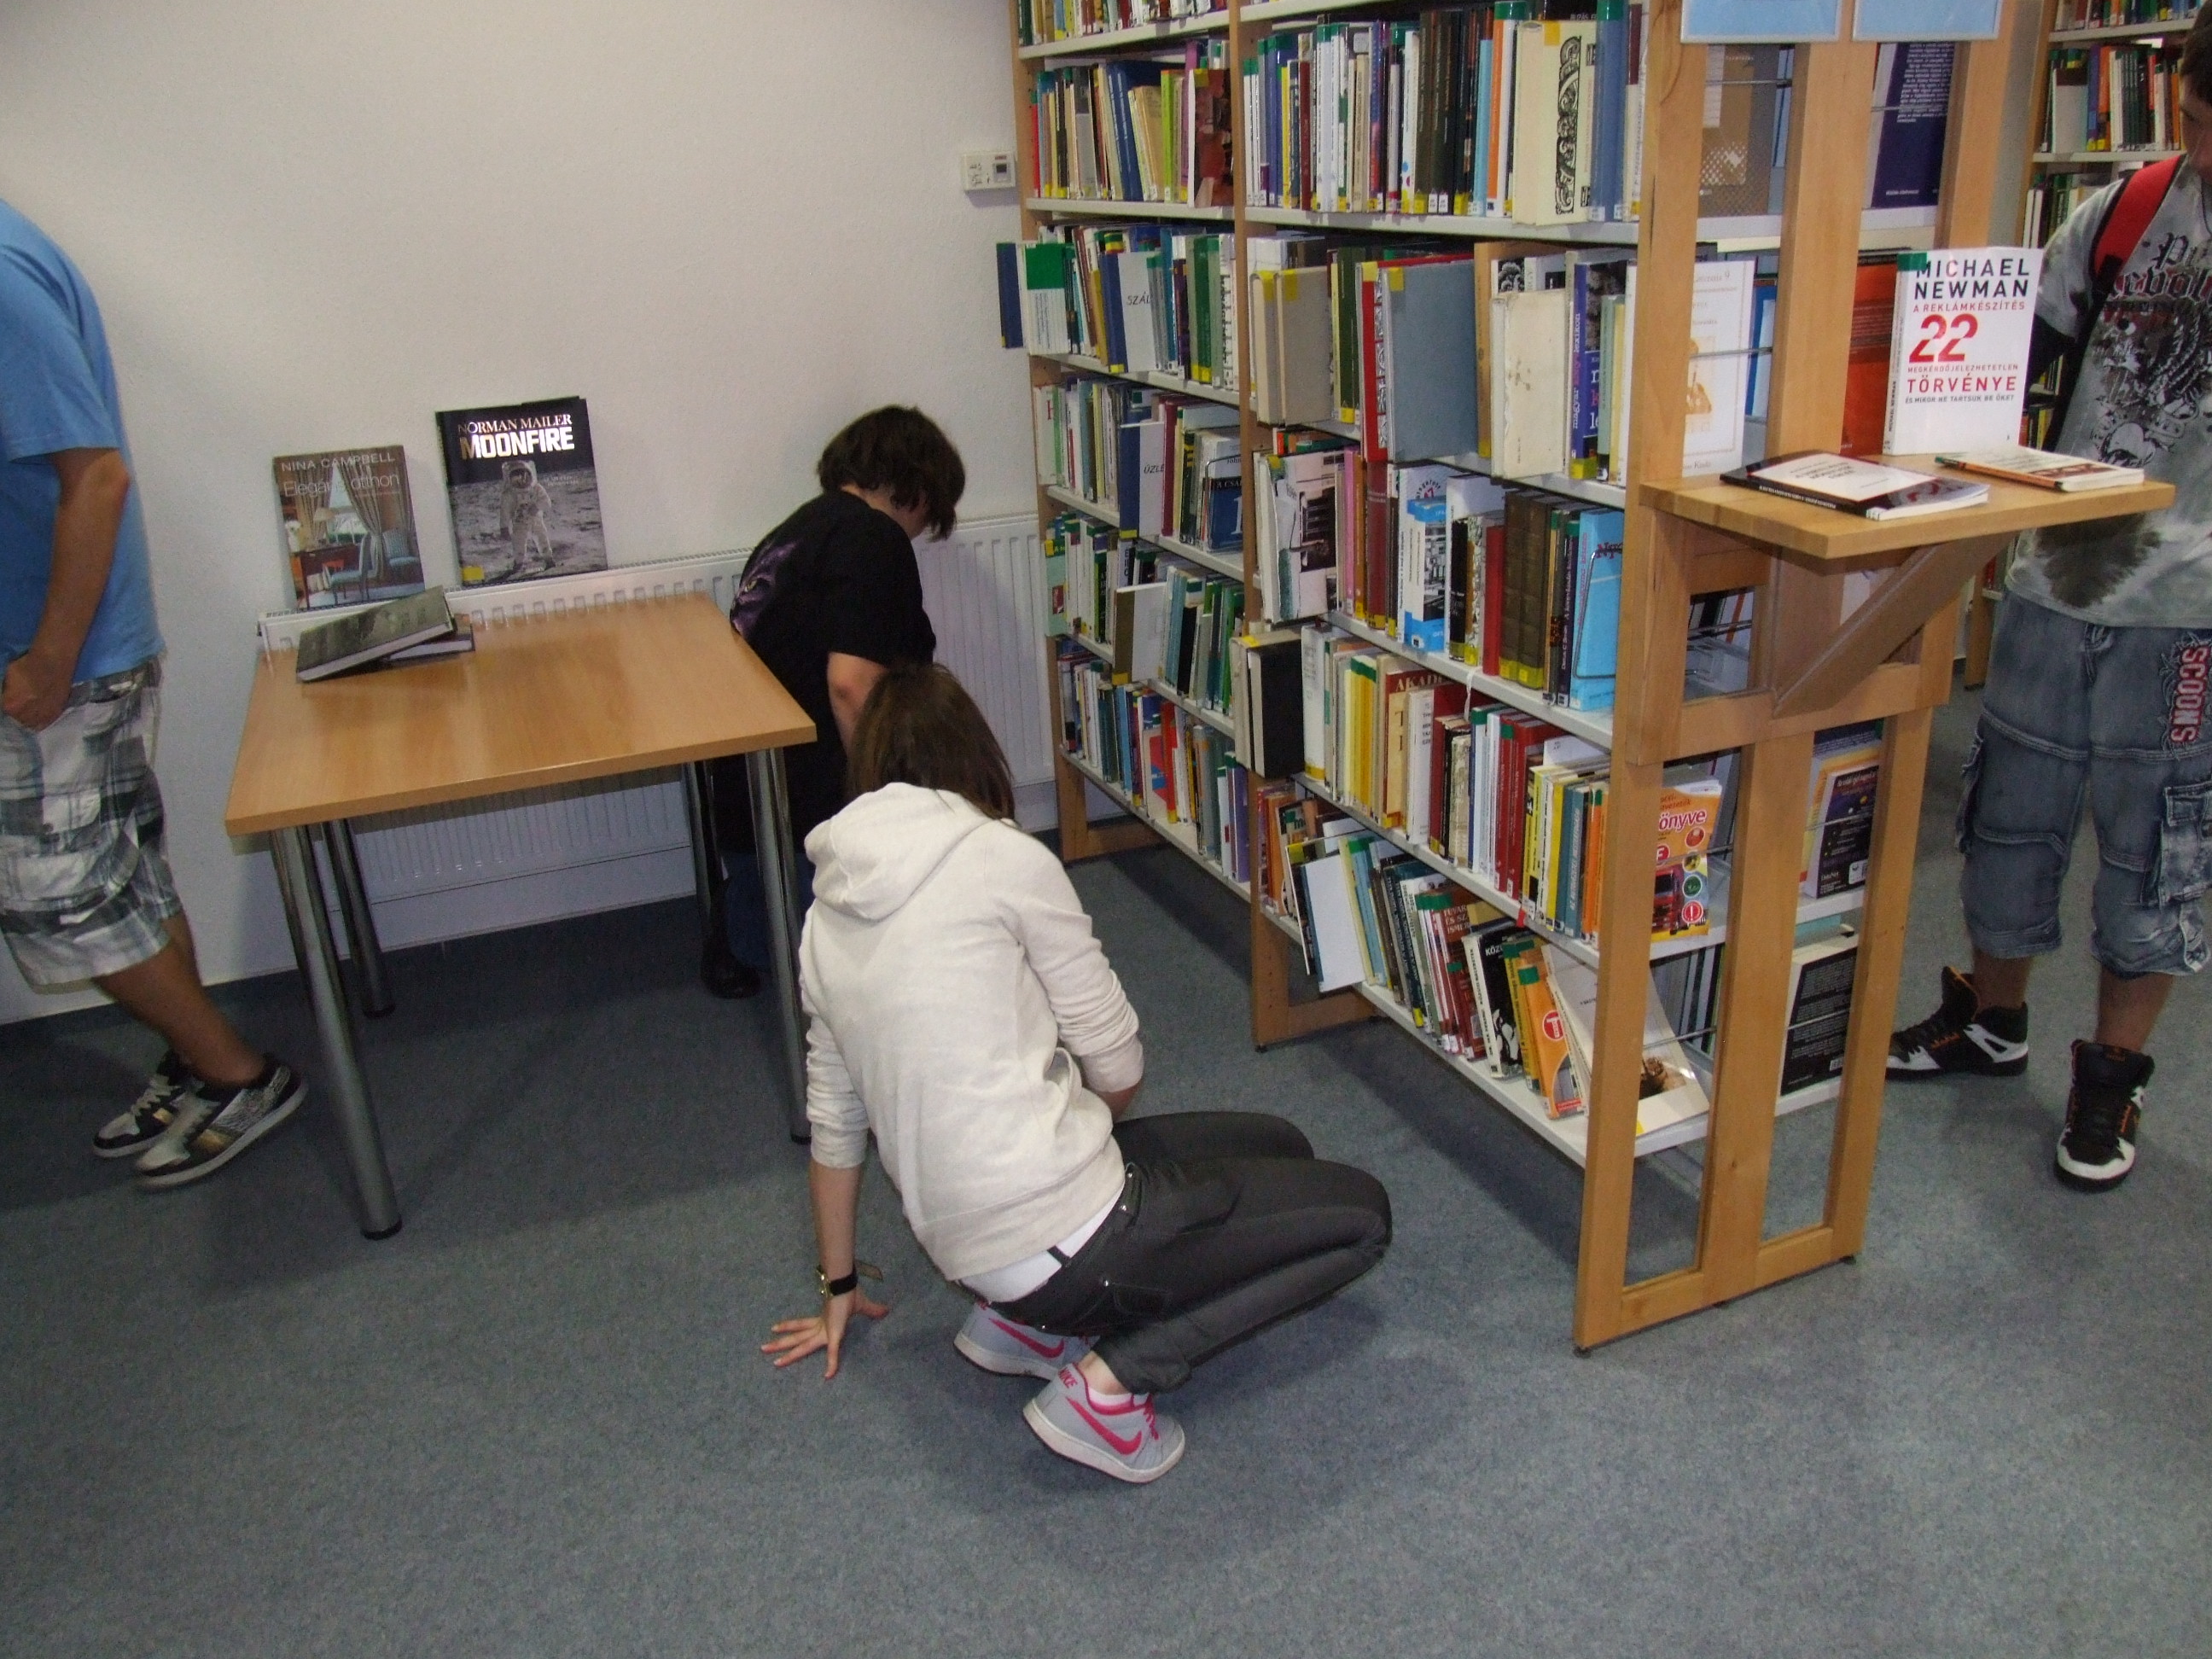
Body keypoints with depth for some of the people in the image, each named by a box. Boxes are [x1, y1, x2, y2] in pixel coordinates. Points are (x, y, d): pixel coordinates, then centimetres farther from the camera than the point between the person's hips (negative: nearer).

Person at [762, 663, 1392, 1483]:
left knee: (1278, 1147, 24)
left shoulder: (827, 917, 9)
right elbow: (1118, 1065, -6)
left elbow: (834, 1118, 17)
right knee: (1359, 1212, 10)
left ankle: (1029, 1320, 15)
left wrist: (838, 1286, 30)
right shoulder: (1003, 857, -11)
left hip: (975, 1251, 8)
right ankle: (1113, 1377, -2)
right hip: (1068, 1229, -8)